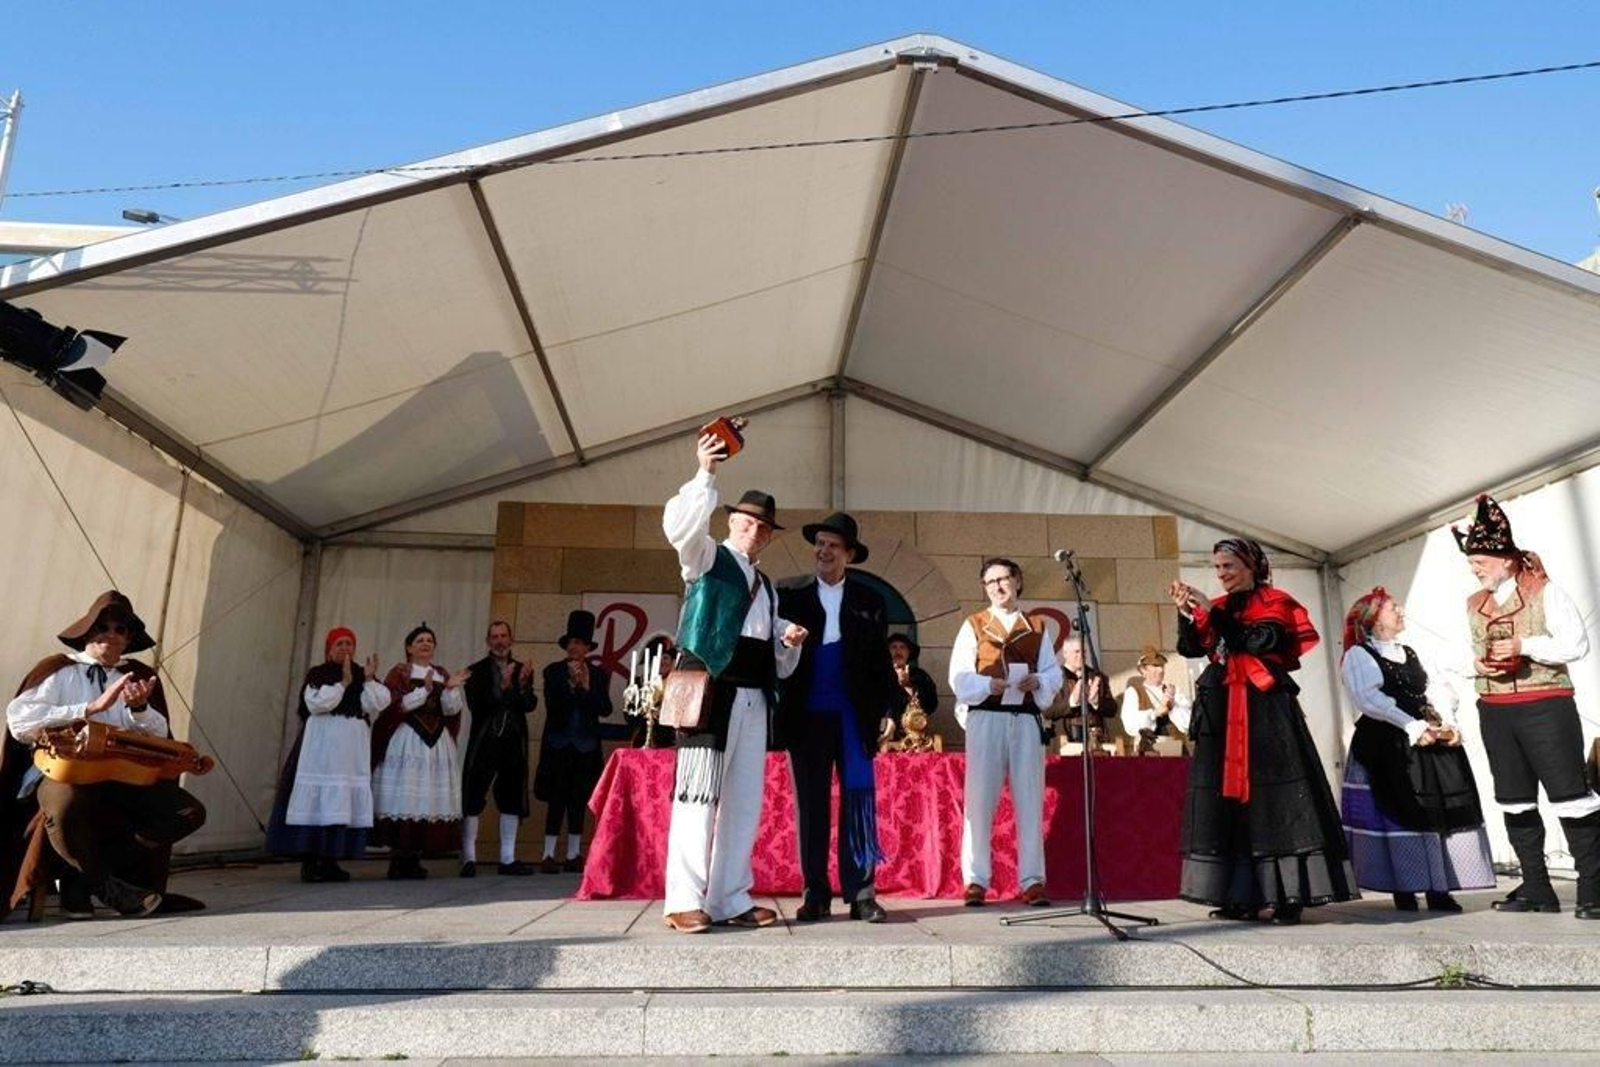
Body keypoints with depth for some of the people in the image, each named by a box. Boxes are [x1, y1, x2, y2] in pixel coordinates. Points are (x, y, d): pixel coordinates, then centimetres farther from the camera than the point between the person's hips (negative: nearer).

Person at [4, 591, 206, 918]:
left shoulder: (139, 678, 21)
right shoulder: (58, 671, 12)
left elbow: (159, 737, 12)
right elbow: (19, 720, -5)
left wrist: (139, 709, -9)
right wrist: (92, 708, -10)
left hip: (123, 777, 4)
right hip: (63, 770, -4)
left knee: (189, 811, -19)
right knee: (67, 804, -40)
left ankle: (81, 881, -9)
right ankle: (107, 887, -12)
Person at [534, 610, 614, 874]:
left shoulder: (598, 674, 5)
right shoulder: (553, 672, 1)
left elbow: (605, 709, -3)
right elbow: (552, 706, -10)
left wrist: (587, 686, -13)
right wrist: (571, 684, -18)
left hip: (585, 746, 2)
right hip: (558, 744, -2)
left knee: (579, 801, 7)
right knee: (557, 800, -4)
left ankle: (574, 855, 15)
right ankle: (549, 855, 1)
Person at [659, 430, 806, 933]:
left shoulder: (767, 587, 25)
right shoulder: (707, 559, 7)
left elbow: (778, 662, 26)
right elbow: (679, 525, -17)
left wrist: (791, 641, 5)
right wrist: (705, 473, -25)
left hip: (753, 699, 7)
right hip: (710, 691, -7)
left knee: (743, 800, 6)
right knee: (699, 794, -9)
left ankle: (730, 898, 13)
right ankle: (685, 901, -5)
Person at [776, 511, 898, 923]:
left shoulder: (869, 600, 9)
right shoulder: (790, 594, 7)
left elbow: (881, 660, 9)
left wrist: (887, 709, 3)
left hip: (854, 715, 0)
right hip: (806, 716, 0)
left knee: (859, 801, -1)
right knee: (810, 806, 5)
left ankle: (861, 893, 7)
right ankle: (816, 894, 14)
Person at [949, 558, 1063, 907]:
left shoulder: (1038, 627, 17)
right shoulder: (973, 626, 9)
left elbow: (1054, 673, 10)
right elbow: (959, 677, 0)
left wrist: (1037, 681, -12)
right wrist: (988, 685, -18)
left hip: (1027, 719, 2)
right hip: (985, 718, -2)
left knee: (1030, 801, 2)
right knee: (979, 801, -2)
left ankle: (1033, 881, 9)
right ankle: (976, 881, 4)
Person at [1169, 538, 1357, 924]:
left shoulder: (1275, 602, 3)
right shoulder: (1217, 608, 16)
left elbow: (1256, 642, -13)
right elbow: (1189, 648, 6)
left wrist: (1212, 611, -14)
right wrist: (1185, 613, -9)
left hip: (1264, 710, -5)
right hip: (1222, 713, 5)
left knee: (1272, 797, -9)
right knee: (1226, 799, 3)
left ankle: (1286, 896, -7)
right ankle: (1240, 896, 7)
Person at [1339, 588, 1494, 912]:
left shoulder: (1409, 654, 22)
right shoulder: (1358, 655, -1)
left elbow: (1435, 692, 14)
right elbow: (1369, 699, -15)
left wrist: (1448, 723, -5)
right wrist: (1413, 727, -19)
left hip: (1430, 743, 7)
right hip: (1386, 746, -7)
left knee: (1443, 811, 2)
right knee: (1398, 814, -8)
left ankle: (1439, 890, 10)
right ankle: (1404, 891, 0)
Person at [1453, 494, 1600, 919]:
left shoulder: (1545, 592, -3)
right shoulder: (1473, 605, 13)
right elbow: (1467, 652, 21)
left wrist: (1524, 646, -20)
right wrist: (1477, 664, -1)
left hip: (1545, 706, -6)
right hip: (1494, 712, 6)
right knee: (1515, 802, 10)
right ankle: (1536, 888, 19)